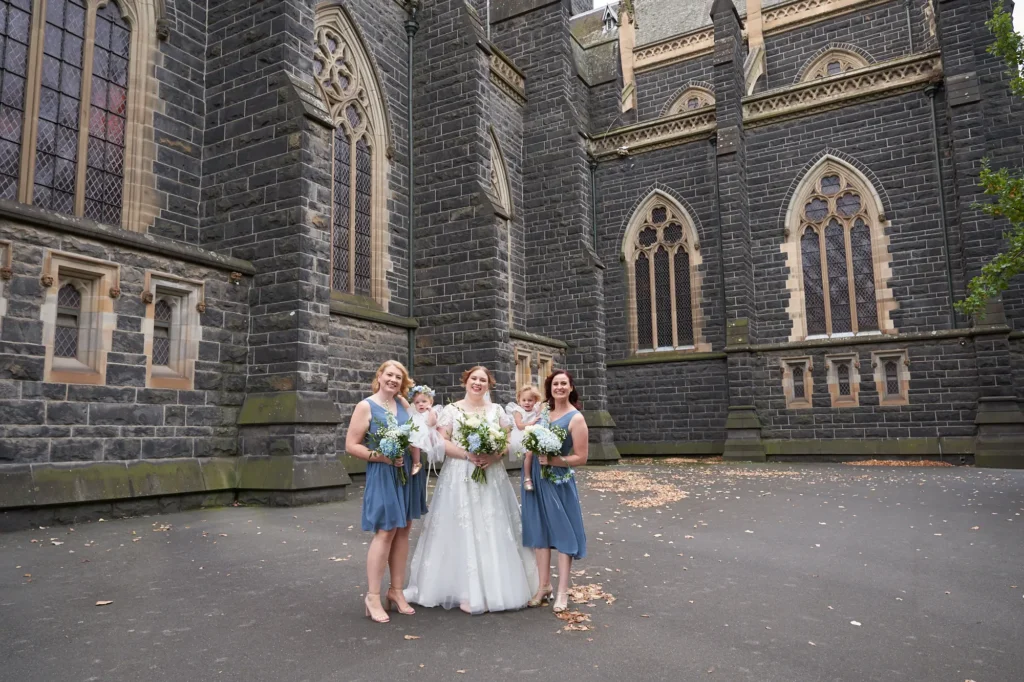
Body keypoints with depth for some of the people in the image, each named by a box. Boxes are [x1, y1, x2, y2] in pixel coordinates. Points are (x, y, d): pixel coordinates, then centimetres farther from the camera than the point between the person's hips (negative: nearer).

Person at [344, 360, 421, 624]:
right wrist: (382, 457, -17)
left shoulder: (403, 403, 9)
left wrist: (415, 460, 5)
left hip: (406, 473, 6)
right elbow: (351, 446, -8)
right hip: (382, 474, -6)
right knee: (385, 531, -6)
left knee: (403, 529, 9)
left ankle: (396, 590, 20)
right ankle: (373, 596, 5)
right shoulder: (366, 406, -7)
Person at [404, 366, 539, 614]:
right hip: (460, 477, -2)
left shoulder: (496, 410, 10)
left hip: (491, 476, 2)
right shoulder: (451, 410, 2)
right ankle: (466, 591, 3)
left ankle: (493, 589, 12)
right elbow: (442, 442, -4)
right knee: (462, 532, -3)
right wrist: (467, 454, -17)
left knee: (492, 531, 2)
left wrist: (495, 455, -12)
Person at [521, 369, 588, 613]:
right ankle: (544, 586, 24)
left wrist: (555, 460, -21)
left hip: (559, 481, -6)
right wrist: (527, 474, 2)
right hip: (536, 479, 6)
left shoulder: (576, 418, -9)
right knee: (540, 531, 12)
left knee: (563, 532, 3)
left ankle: (562, 592, 12)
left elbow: (581, 458, -11)